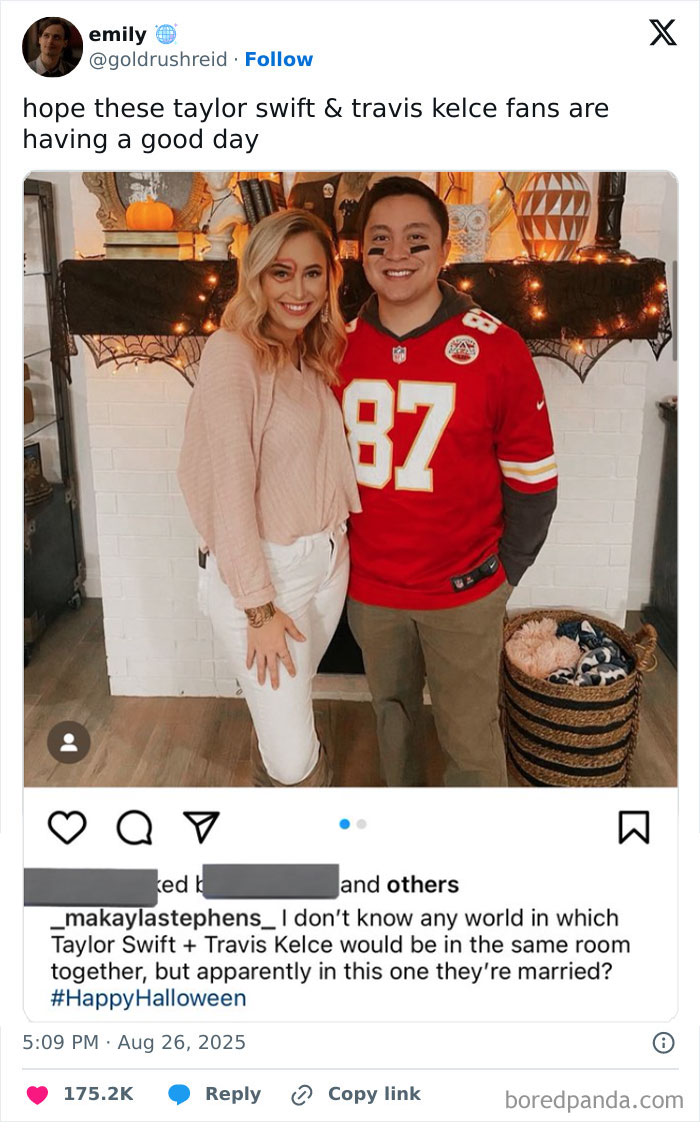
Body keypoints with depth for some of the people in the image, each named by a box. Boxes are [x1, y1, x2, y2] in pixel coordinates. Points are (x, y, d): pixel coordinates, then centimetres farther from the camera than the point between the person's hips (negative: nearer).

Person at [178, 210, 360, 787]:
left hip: (327, 560, 7)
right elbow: (231, 484, -19)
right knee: (293, 758, -4)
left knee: (291, 705, 22)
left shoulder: (316, 354, 7)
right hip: (263, 570, -7)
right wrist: (259, 607, -17)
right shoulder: (233, 353, -17)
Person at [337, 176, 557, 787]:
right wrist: (342, 553, 9)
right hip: (369, 588, 3)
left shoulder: (495, 347, -12)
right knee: (393, 712, 22)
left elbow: (532, 478, -5)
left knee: (470, 737, 8)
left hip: (464, 592, -3)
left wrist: (505, 571, -3)